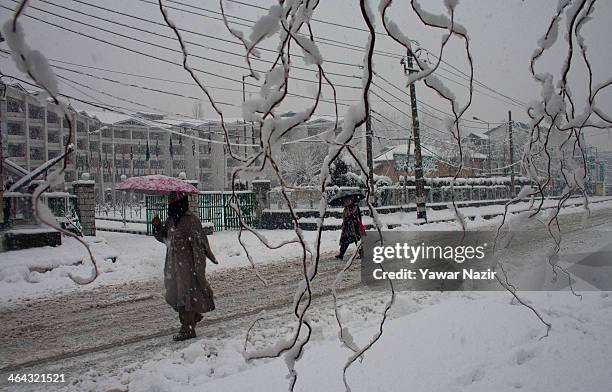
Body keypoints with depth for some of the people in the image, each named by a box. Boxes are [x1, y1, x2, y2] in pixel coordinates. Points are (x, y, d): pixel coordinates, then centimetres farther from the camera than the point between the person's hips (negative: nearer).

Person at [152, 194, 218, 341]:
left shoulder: (190, 220, -15)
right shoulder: (171, 219, 8)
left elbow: (199, 243, -16)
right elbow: (163, 237, 18)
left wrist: (198, 266, -20)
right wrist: (157, 226, -1)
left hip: (187, 264, -8)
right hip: (174, 263, 8)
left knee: (185, 294, -3)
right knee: (173, 294, 15)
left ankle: (188, 329, 7)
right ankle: (194, 316, 37)